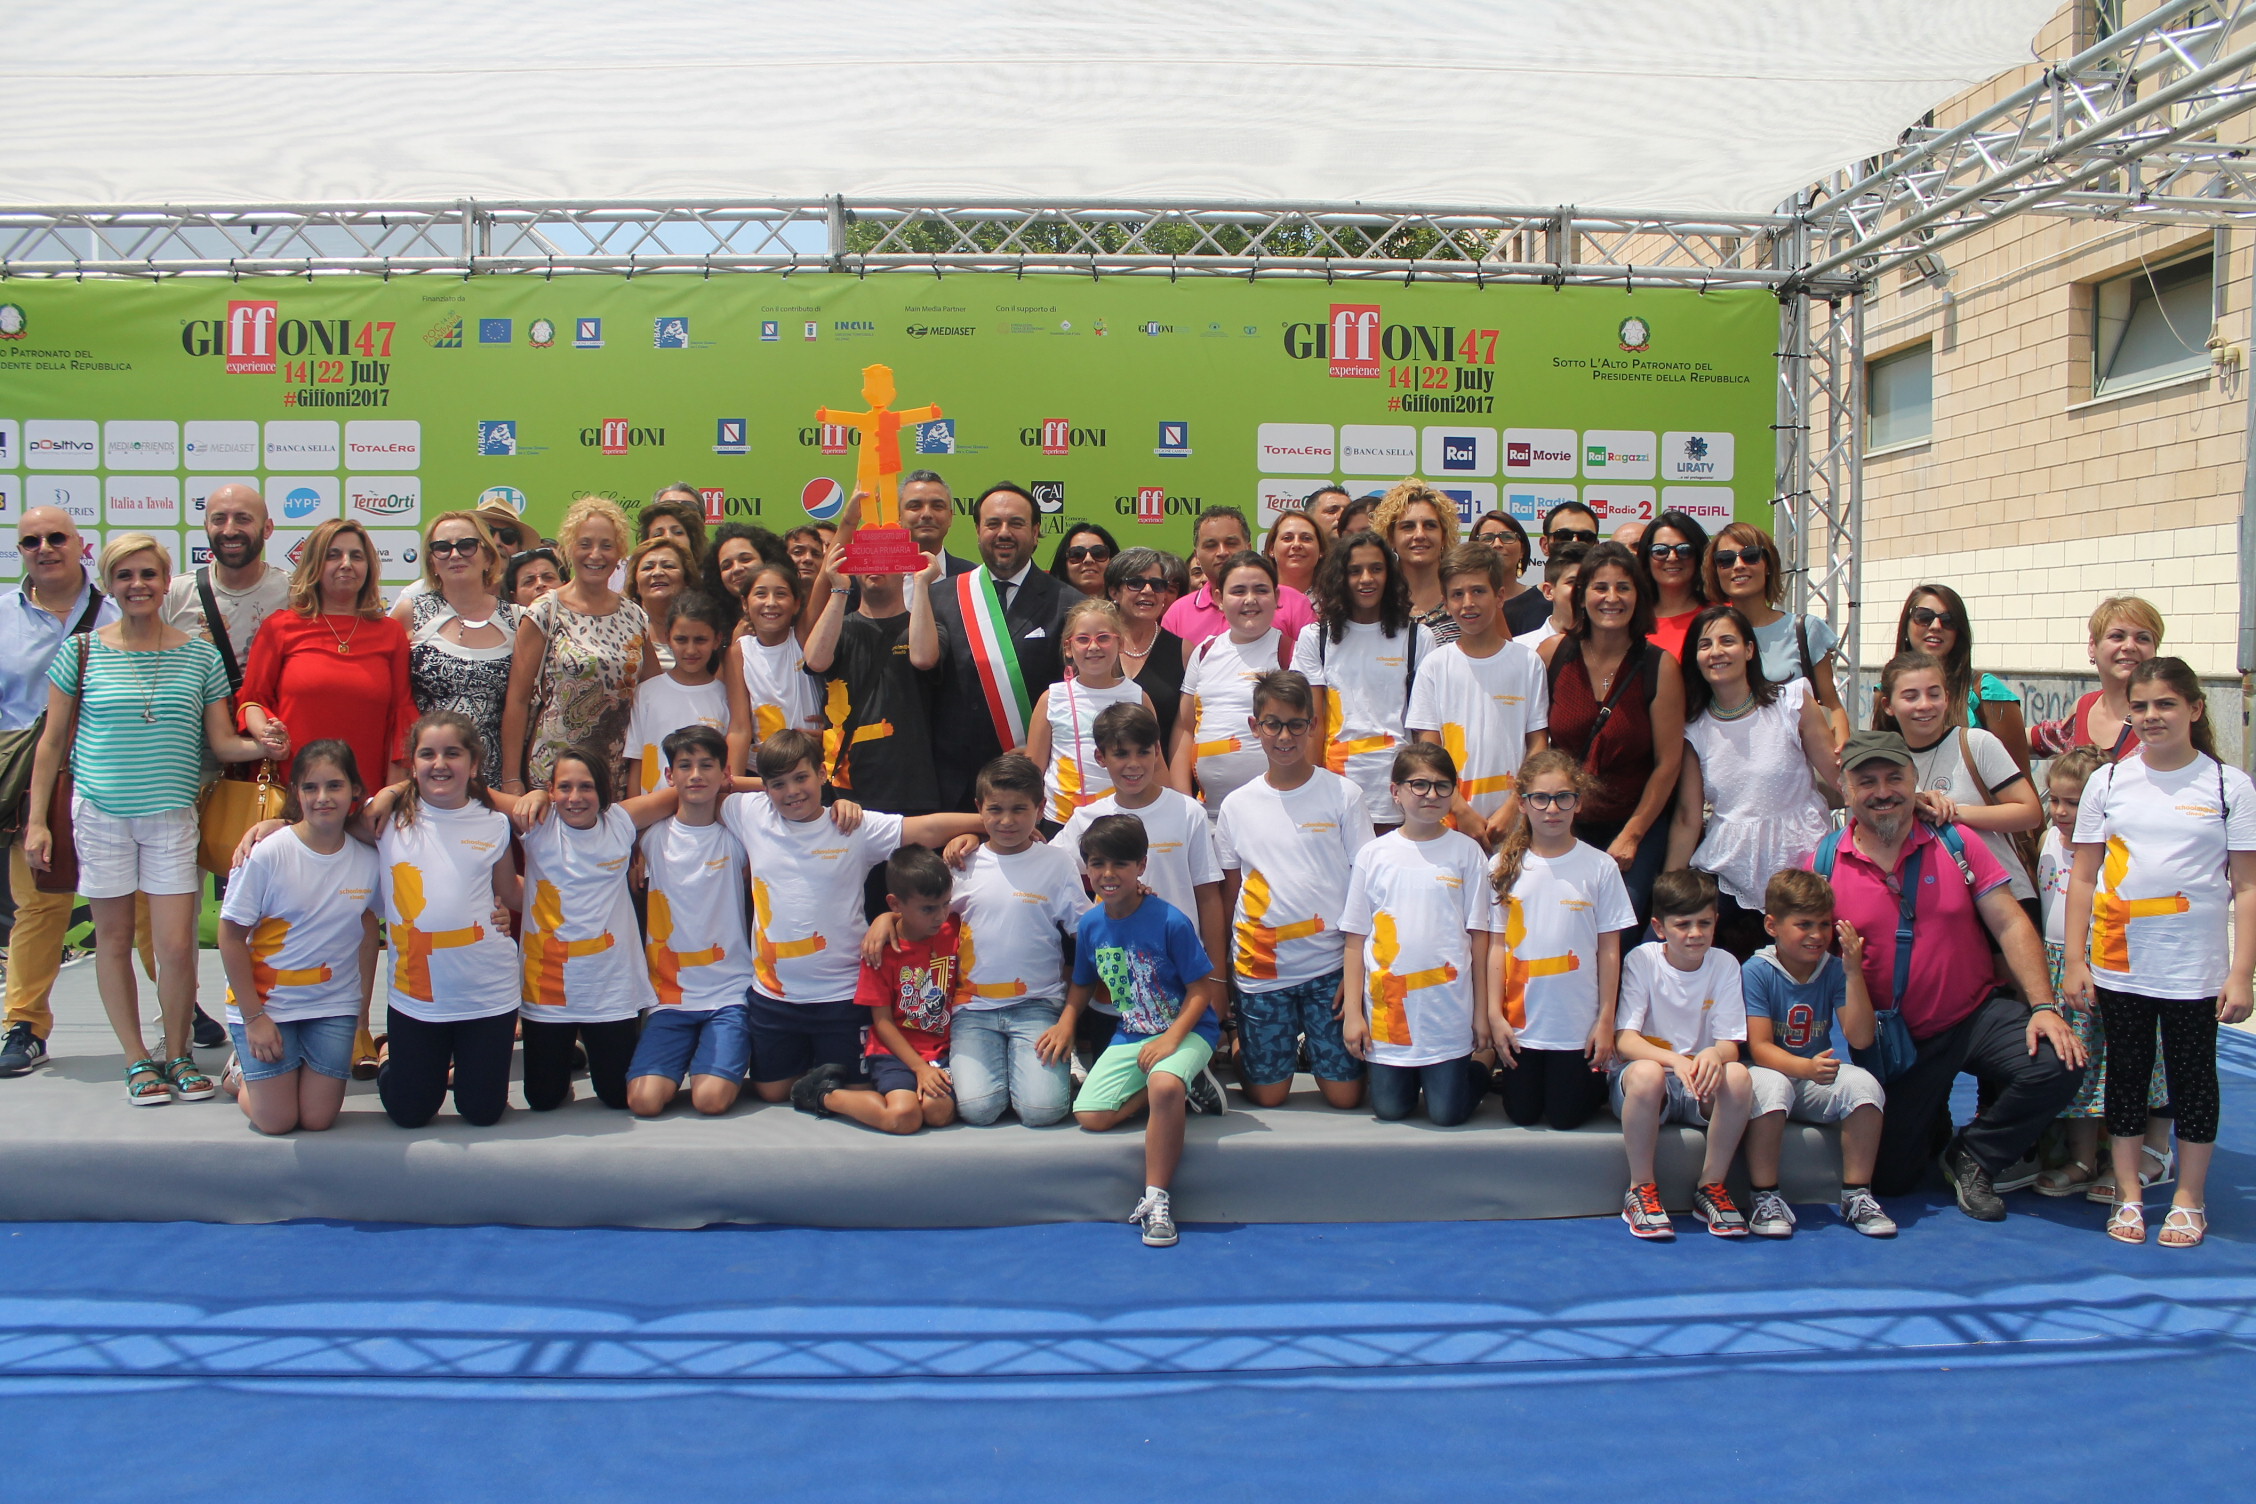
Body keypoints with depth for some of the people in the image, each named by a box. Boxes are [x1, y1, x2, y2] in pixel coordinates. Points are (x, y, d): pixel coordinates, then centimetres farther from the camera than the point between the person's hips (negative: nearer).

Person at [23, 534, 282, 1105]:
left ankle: (178, 1054, 16)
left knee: (176, 945, -5)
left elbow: (221, 742, 7)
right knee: (115, 938, 7)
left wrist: (259, 745, -14)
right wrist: (37, 819, 2)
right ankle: (137, 1059, 20)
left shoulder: (201, 656, 5)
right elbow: (52, 742, 6)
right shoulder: (82, 651, 3)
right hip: (100, 812, 0)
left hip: (172, 814, 0)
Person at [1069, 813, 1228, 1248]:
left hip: (1185, 1030, -6)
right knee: (1089, 1116, -14)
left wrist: (1172, 1039, -25)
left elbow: (1201, 991, -13)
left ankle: (1156, 1199, -22)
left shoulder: (1170, 921, -15)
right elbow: (1082, 985, 15)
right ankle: (1183, 1089, 4)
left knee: (1165, 1086, -38)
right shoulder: (1090, 925, 1)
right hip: (1129, 1036, 6)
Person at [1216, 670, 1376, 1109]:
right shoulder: (1237, 806, 3)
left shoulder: (1343, 795, -3)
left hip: (1331, 966, -1)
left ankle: (1313, 1048, 30)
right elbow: (1229, 892, 10)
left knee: (1345, 1094, 1)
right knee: (1267, 1095, 5)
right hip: (1261, 970, 1)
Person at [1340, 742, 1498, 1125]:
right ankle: (1405, 1076, 38)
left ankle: (1476, 1074, 32)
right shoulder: (1373, 855, 1)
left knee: (1446, 1114, 2)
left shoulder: (1466, 851, 0)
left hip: (1449, 1008, -1)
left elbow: (1478, 935, 1)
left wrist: (1482, 1011, -1)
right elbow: (1355, 938, 2)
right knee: (1389, 1110, 7)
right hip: (1387, 1007, 1)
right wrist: (1352, 1012, -2)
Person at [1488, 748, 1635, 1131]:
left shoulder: (1600, 867, -5)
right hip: (1521, 1020, 1)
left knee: (1567, 1119, 6)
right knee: (1522, 1115, 9)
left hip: (1579, 1023, -1)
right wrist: (1494, 1015, -4)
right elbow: (1498, 945, 0)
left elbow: (1609, 949, -3)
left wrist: (1606, 1020, -4)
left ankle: (1599, 1078, 34)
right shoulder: (1505, 867, -2)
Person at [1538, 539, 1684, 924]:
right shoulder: (1553, 654, -2)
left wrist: (1631, 837, -6)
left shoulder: (1659, 665, -7)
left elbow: (1668, 762, -4)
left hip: (1637, 827, -1)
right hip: (1562, 828, 2)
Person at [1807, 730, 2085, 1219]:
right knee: (1886, 1179, 2)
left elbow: (2011, 926, -5)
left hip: (1976, 1015, 0)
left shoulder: (1953, 843, -3)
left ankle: (1972, 1158, -1)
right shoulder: (1824, 863, -5)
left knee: (2059, 1064, -28)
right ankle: (1930, 1122, 39)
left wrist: (2044, 1006, -14)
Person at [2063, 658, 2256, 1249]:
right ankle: (2128, 1195, 21)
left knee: (2193, 1077, 8)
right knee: (2126, 1073, 10)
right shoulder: (2109, 781, 3)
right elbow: (2083, 878, 5)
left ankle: (2189, 1199, 21)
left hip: (2194, 969, -2)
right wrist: (2075, 962, 0)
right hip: (2118, 965, 2)